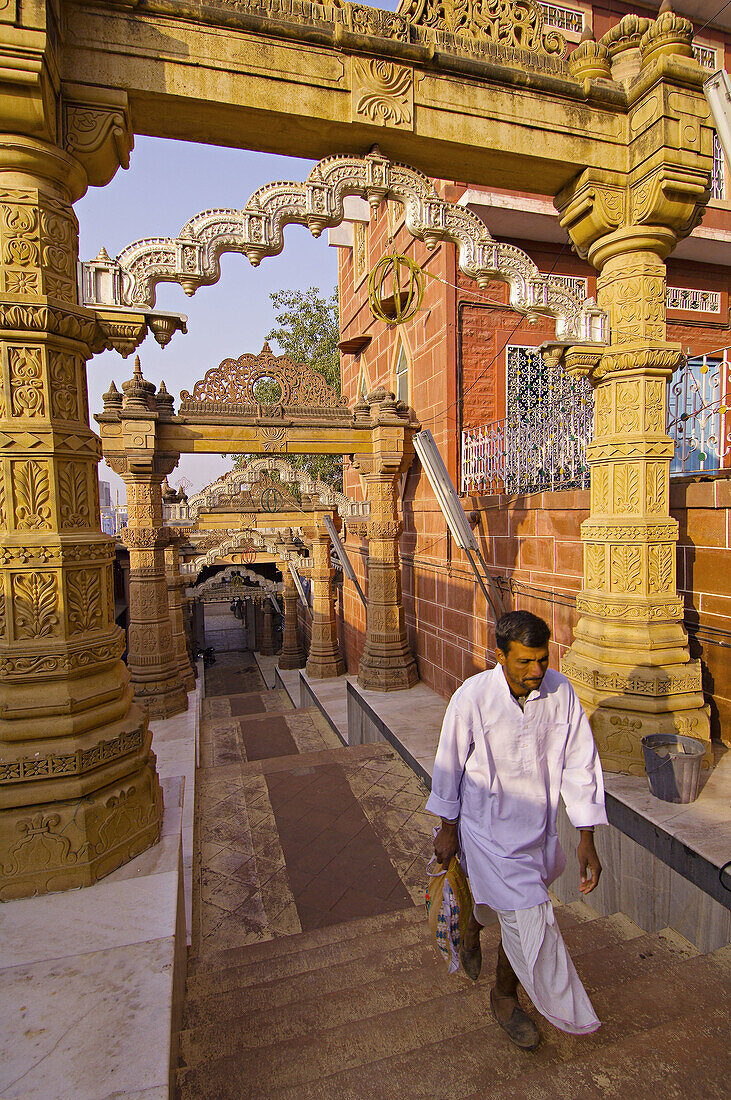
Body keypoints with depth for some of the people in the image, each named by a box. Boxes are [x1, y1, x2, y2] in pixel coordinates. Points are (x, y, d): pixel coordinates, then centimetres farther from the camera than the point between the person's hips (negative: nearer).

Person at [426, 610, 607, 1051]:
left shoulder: (561, 692, -16)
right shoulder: (472, 698, -26)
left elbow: (579, 764, -6)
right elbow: (449, 766, -12)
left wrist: (587, 839, -6)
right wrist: (448, 828, -2)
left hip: (538, 825, 4)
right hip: (488, 827, -4)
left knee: (511, 895, 22)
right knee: (529, 918, -1)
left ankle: (473, 929, 57)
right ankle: (505, 997, 30)